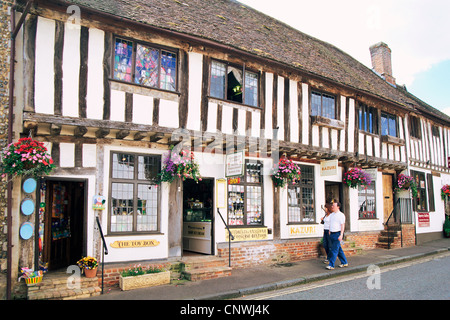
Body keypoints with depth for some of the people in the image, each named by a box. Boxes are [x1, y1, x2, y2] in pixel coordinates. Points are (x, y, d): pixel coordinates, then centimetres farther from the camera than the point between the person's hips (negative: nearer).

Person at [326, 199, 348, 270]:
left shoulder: (341, 215, -8)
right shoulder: (331, 215, 14)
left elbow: (342, 226, -11)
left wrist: (341, 235, -17)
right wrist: (329, 233, 15)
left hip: (337, 234, -7)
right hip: (332, 234, 7)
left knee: (335, 250, -8)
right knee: (339, 249, 14)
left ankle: (331, 265, -7)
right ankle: (344, 262, 25)